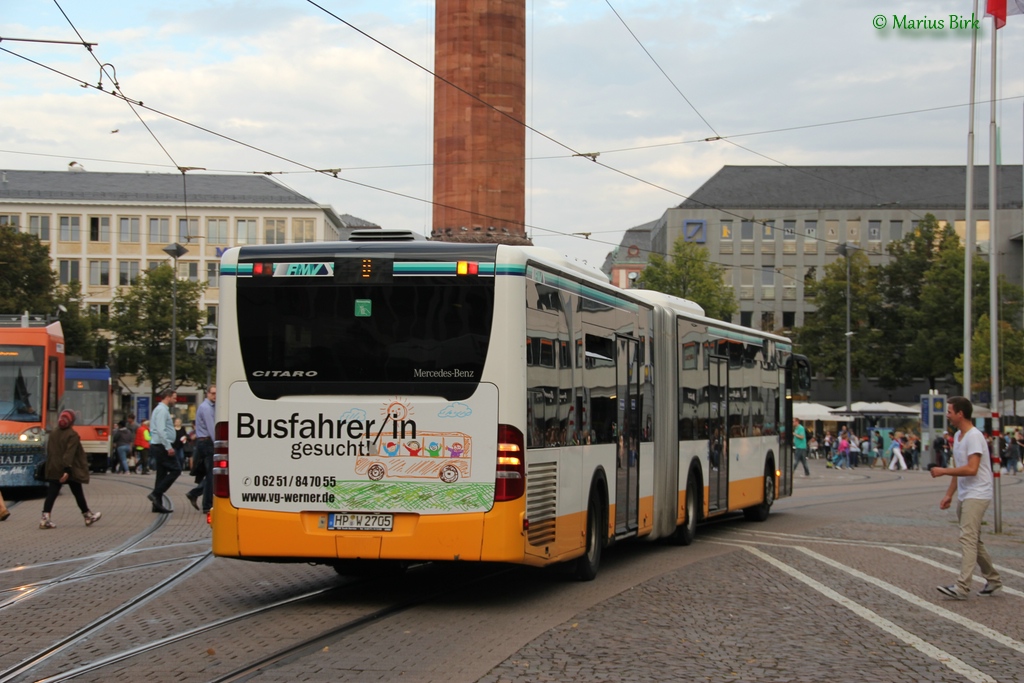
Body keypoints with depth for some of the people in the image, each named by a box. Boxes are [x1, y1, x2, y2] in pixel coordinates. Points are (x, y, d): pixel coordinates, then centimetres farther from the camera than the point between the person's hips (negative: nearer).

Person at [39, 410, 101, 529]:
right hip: (71, 471, -5)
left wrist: (49, 468, 22)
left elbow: (49, 452, 14)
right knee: (78, 494, 10)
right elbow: (69, 454, -21)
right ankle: (88, 516, 24)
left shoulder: (53, 434, 7)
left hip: (54, 470, 5)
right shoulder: (72, 435, -13)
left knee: (51, 494, -2)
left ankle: (45, 519, -15)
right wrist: (67, 470, -26)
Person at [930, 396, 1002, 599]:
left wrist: (943, 471, -18)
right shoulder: (958, 436, 14)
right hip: (964, 496, 10)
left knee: (968, 538, -16)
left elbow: (971, 469, -25)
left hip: (977, 496, -10)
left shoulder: (974, 437, -16)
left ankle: (962, 587, -21)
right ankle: (993, 580, 26)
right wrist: (949, 494, 18)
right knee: (974, 541, 15)